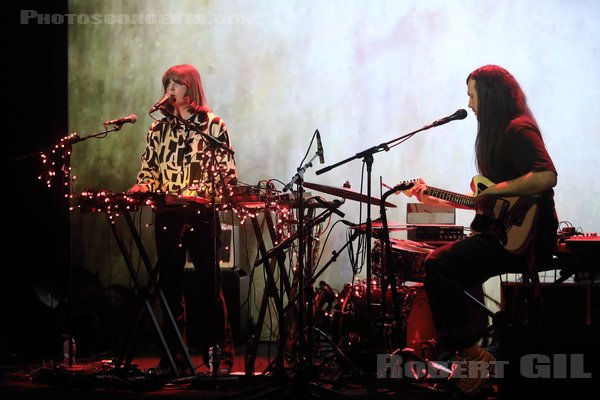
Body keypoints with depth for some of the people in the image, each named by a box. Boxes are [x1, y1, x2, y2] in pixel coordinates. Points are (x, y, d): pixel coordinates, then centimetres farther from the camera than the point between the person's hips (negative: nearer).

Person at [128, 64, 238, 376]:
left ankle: (222, 355, 7)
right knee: (170, 286, 6)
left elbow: (228, 170, 1)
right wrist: (142, 187, -5)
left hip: (202, 215, -4)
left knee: (210, 286, -1)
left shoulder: (212, 125, 3)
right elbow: (149, 169, 16)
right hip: (167, 216, 4)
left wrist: (220, 193, -17)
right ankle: (173, 357, 12)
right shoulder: (159, 129, 13)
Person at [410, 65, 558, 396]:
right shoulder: (497, 134, 21)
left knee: (439, 264, -21)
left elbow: (546, 177, -26)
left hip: (524, 236, -11)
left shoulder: (519, 129, -10)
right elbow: (486, 204, 25)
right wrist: (436, 200, 23)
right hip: (503, 232, 11)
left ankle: (470, 354, -17)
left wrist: (494, 191, -21)